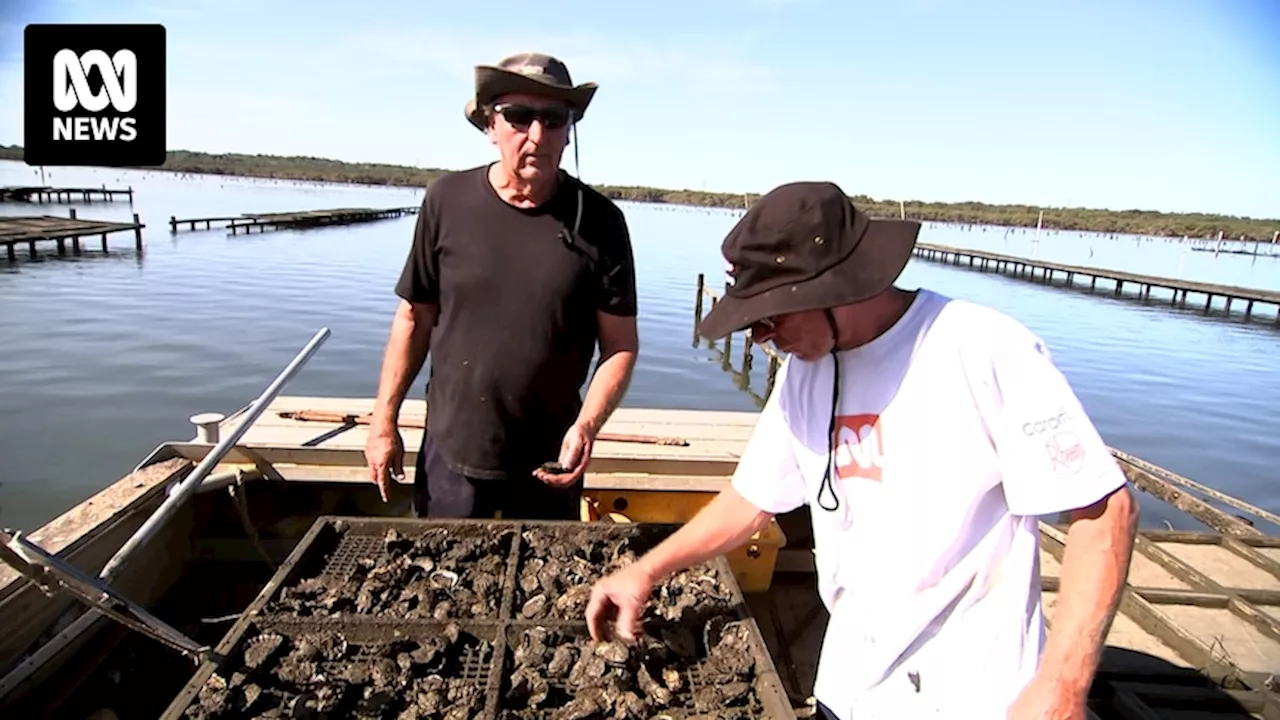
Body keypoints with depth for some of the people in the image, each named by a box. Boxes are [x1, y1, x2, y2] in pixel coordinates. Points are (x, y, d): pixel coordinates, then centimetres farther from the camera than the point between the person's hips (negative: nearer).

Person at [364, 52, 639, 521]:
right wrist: (384, 420, 2)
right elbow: (415, 317, 1)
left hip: (549, 462, 0)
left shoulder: (598, 222, -9)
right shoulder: (447, 200, -6)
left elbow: (620, 345, -6)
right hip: (451, 452, 1)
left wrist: (587, 426, -20)